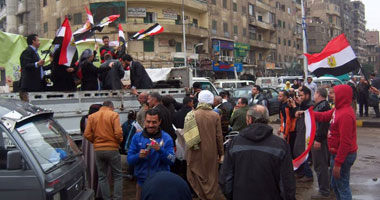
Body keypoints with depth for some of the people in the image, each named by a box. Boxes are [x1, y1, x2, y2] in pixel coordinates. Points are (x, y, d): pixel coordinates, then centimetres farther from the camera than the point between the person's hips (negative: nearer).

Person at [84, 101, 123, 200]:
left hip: (98, 150, 3)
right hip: (112, 149, -3)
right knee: (117, 176, 9)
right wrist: (119, 142, 4)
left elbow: (87, 134, -2)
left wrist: (96, 142, 12)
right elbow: (118, 133, -15)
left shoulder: (92, 116, 5)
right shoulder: (113, 115, -6)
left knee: (102, 176, 13)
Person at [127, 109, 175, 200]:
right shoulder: (137, 137, 0)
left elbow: (172, 160, -12)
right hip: (142, 182, 2)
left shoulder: (166, 138, -5)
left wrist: (160, 150, -28)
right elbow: (129, 160, -2)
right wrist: (139, 156, -23)